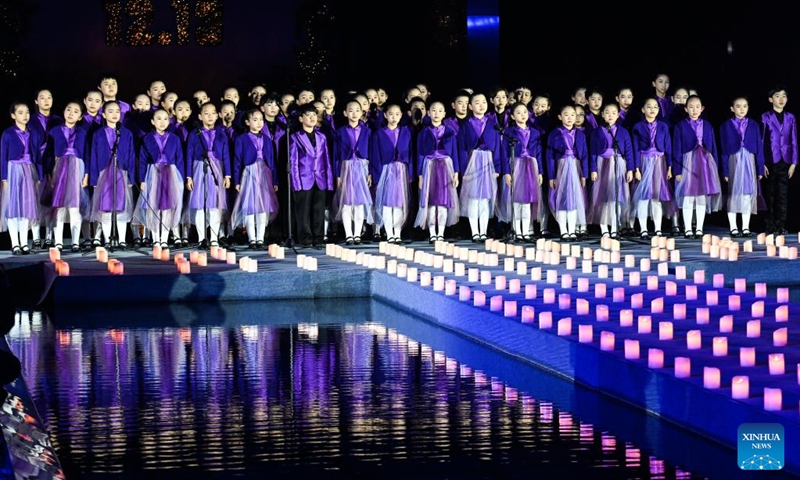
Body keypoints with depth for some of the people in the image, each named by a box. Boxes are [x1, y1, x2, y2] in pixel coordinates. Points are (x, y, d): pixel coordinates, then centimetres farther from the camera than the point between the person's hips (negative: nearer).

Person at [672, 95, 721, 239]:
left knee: (702, 197, 6)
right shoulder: (680, 126, 0)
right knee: (688, 197, -1)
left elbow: (713, 147, 10)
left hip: (705, 163, 3)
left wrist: (715, 168, 6)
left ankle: (699, 228, 12)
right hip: (688, 163, -3)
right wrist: (677, 170, -7)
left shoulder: (707, 125, 8)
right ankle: (688, 229, 6)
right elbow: (677, 150, -2)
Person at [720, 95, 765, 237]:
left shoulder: (754, 125, 5)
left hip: (749, 163, 1)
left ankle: (746, 227, 9)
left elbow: (759, 147, 5)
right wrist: (725, 171, -6)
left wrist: (760, 169, 0)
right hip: (733, 162, -1)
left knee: (748, 194, 3)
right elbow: (724, 150, 0)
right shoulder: (726, 126, 2)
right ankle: (733, 228, 7)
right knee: (733, 194, 0)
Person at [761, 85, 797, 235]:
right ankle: (771, 227, 8)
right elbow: (761, 141, -1)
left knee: (783, 195, 4)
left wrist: (793, 162, 2)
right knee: (770, 194, 3)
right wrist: (762, 163, -6)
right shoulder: (766, 117, -2)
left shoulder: (790, 118, 6)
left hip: (785, 160, 2)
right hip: (770, 160, -2)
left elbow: (793, 141, 8)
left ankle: (781, 225, 10)